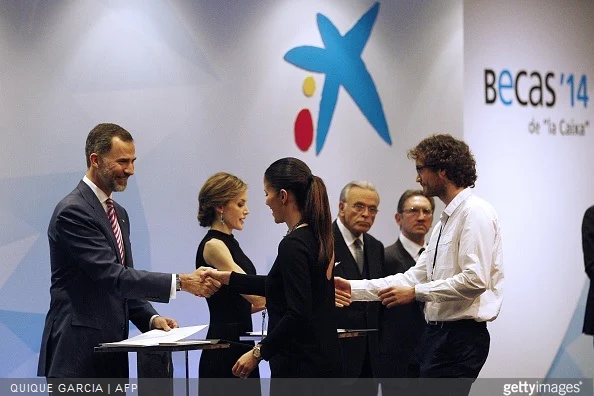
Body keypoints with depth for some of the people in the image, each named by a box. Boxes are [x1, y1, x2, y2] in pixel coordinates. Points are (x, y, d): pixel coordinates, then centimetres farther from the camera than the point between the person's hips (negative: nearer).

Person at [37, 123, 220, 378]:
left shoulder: (119, 214, 17)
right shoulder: (73, 211, -13)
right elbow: (110, 276, -21)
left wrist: (151, 318, 2)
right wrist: (179, 282, -23)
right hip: (79, 352, -9)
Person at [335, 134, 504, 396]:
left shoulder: (475, 213, -11)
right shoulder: (447, 220, 21)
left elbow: (475, 279, -21)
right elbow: (417, 275, 19)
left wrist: (415, 292, -15)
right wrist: (354, 288, 14)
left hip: (460, 337, -10)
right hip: (437, 335, 10)